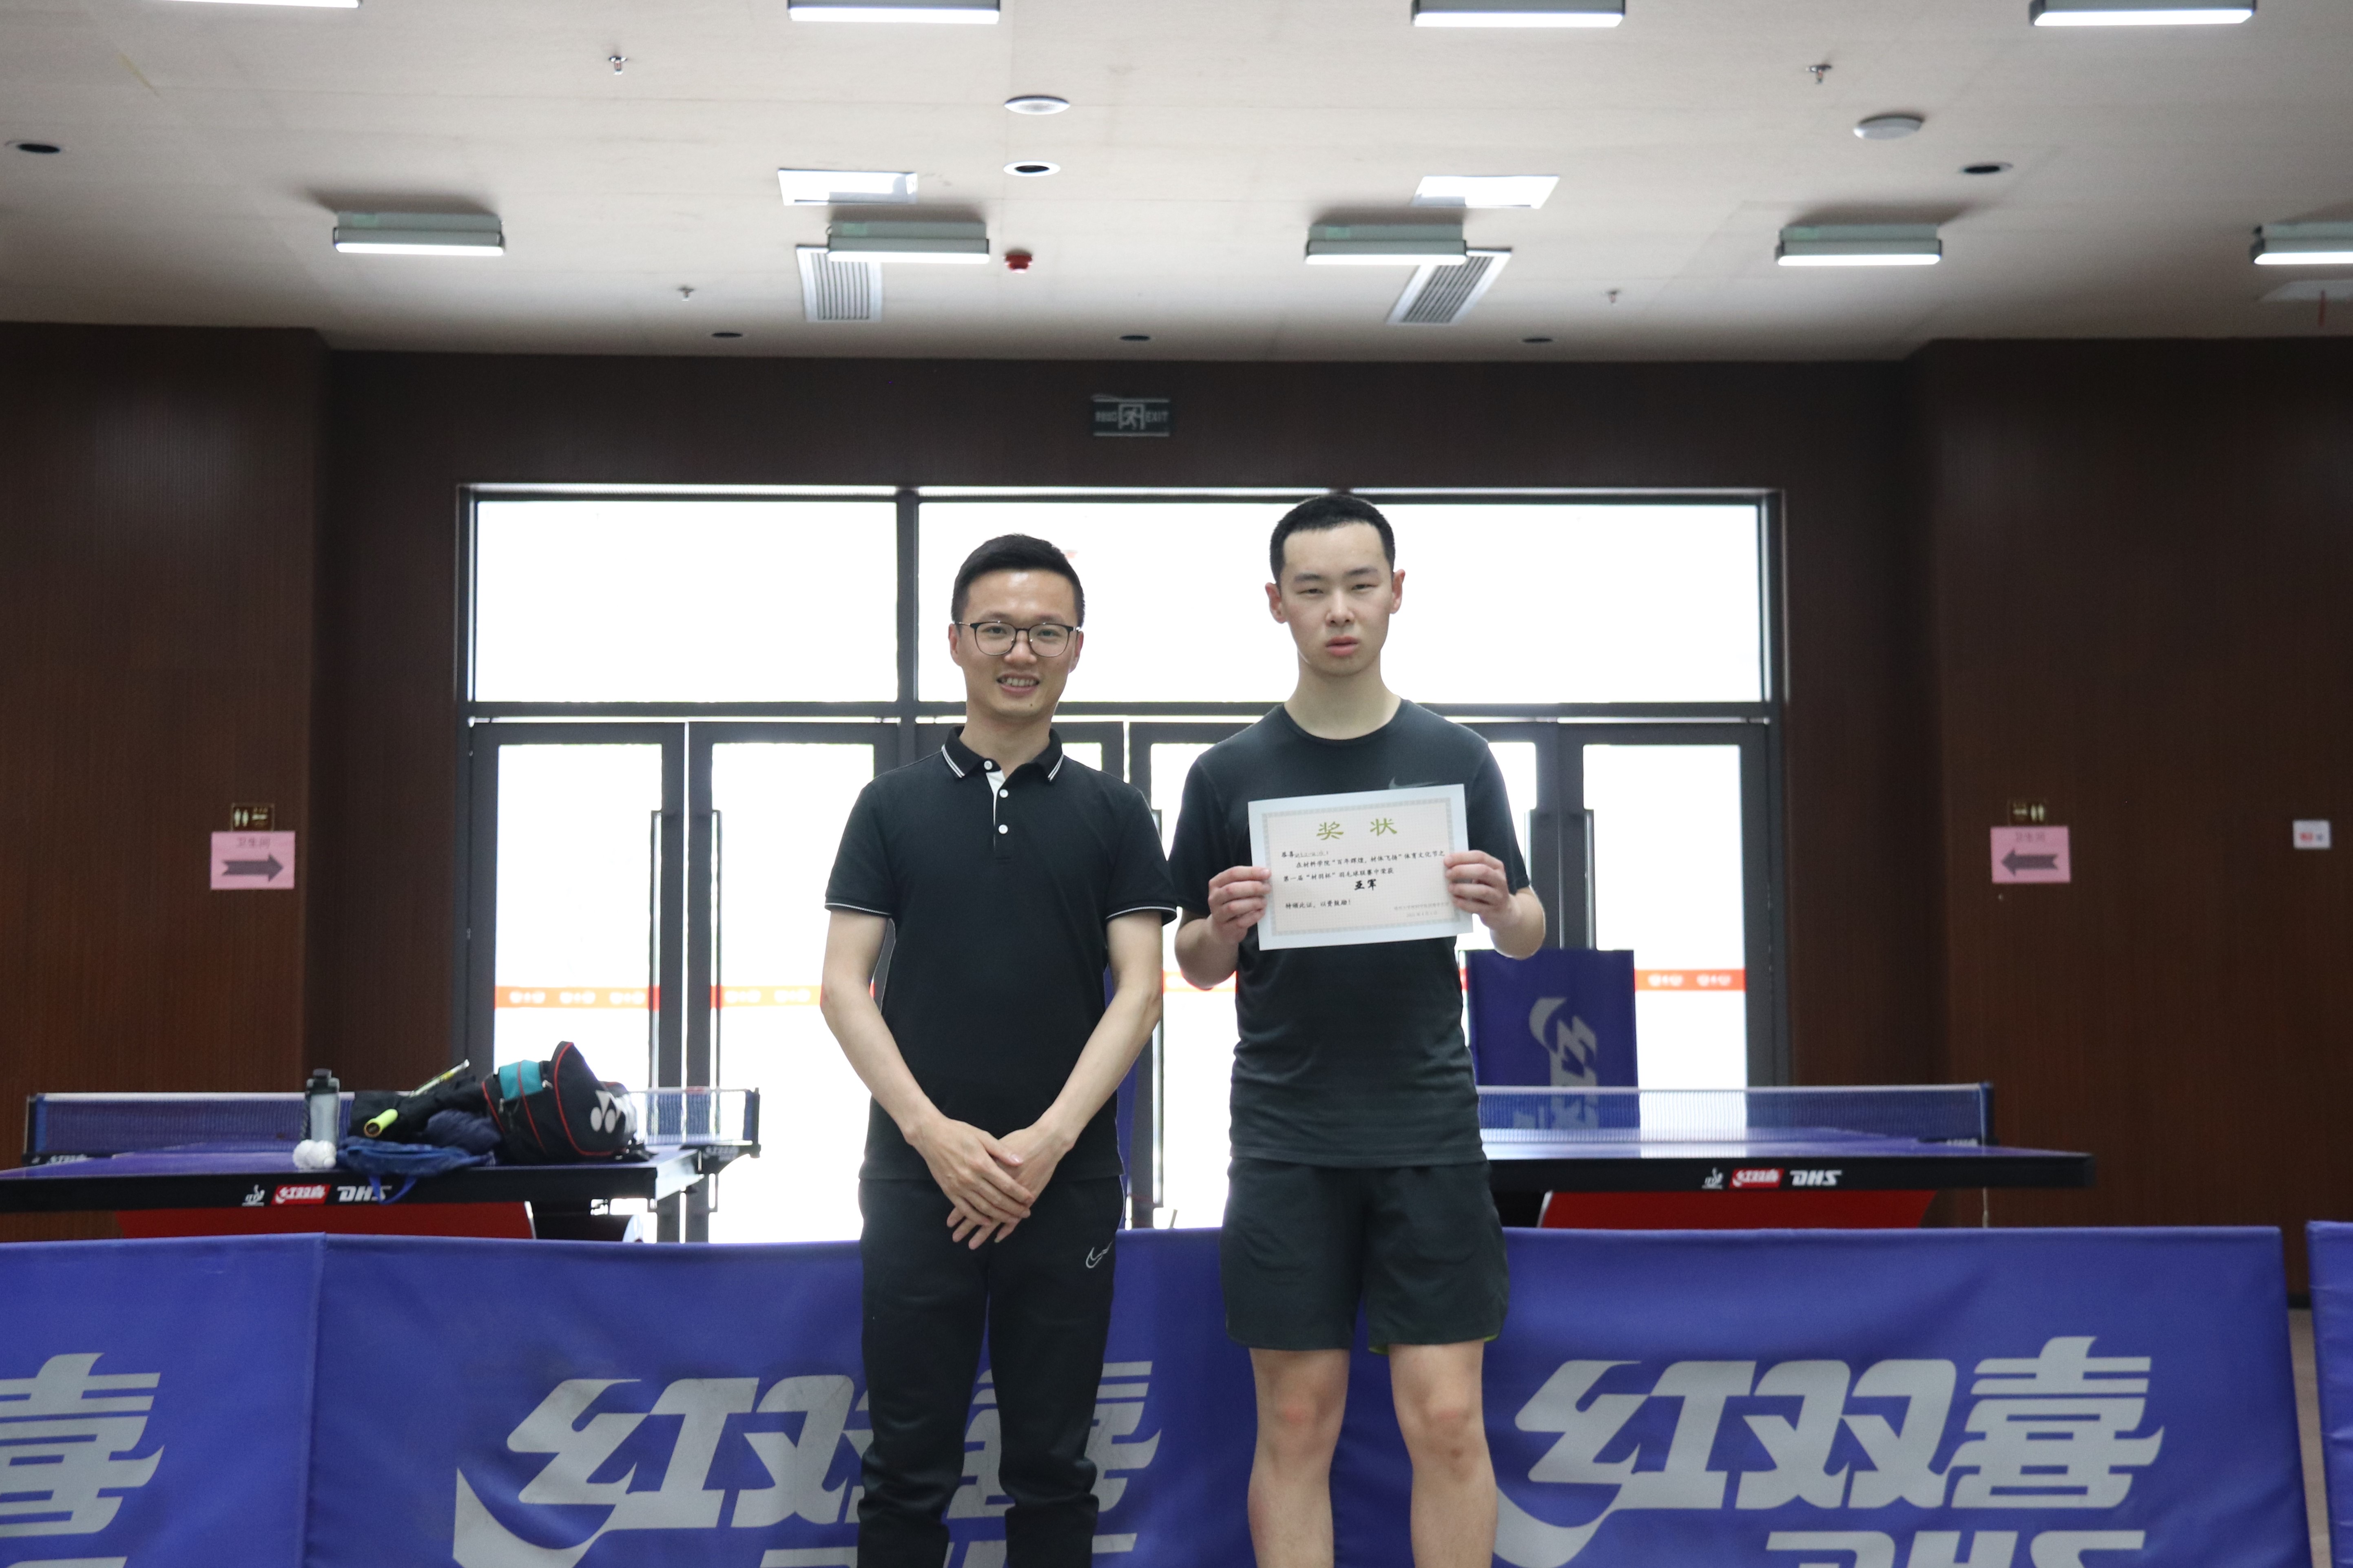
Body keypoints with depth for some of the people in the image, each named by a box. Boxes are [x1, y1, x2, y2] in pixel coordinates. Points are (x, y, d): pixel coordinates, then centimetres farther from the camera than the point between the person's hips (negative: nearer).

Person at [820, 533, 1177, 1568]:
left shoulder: (1113, 813, 6)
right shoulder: (894, 805, 6)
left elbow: (1138, 989, -1)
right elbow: (844, 984, 1)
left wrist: (1048, 1140, -12)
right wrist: (933, 1132, -12)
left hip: (1068, 1176, 0)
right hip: (918, 1171, 0)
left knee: (1051, 1464, 8)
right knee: (909, 1464, 6)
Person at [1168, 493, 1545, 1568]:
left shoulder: (1456, 758, 5)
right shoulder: (1229, 773, 4)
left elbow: (1526, 936, 10)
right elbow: (1196, 966, 10)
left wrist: (1501, 908, -12)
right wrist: (1222, 927, -13)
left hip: (1429, 1131, 0)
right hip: (1287, 1143, 0)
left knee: (1446, 1420, 1)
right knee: (1297, 1424, 5)